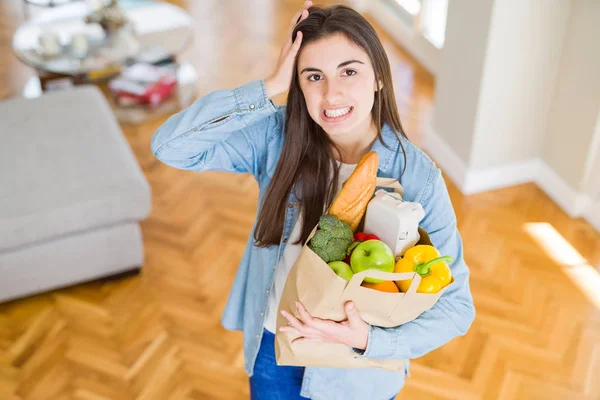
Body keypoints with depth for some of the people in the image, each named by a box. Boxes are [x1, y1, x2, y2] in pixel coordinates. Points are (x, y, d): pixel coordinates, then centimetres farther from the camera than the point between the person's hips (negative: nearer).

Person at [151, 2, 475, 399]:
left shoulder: (417, 177, -23)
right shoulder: (278, 136, -15)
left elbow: (456, 306, -18)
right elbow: (170, 145, -26)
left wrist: (368, 340, -32)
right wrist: (271, 86, -30)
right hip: (270, 346, 2)